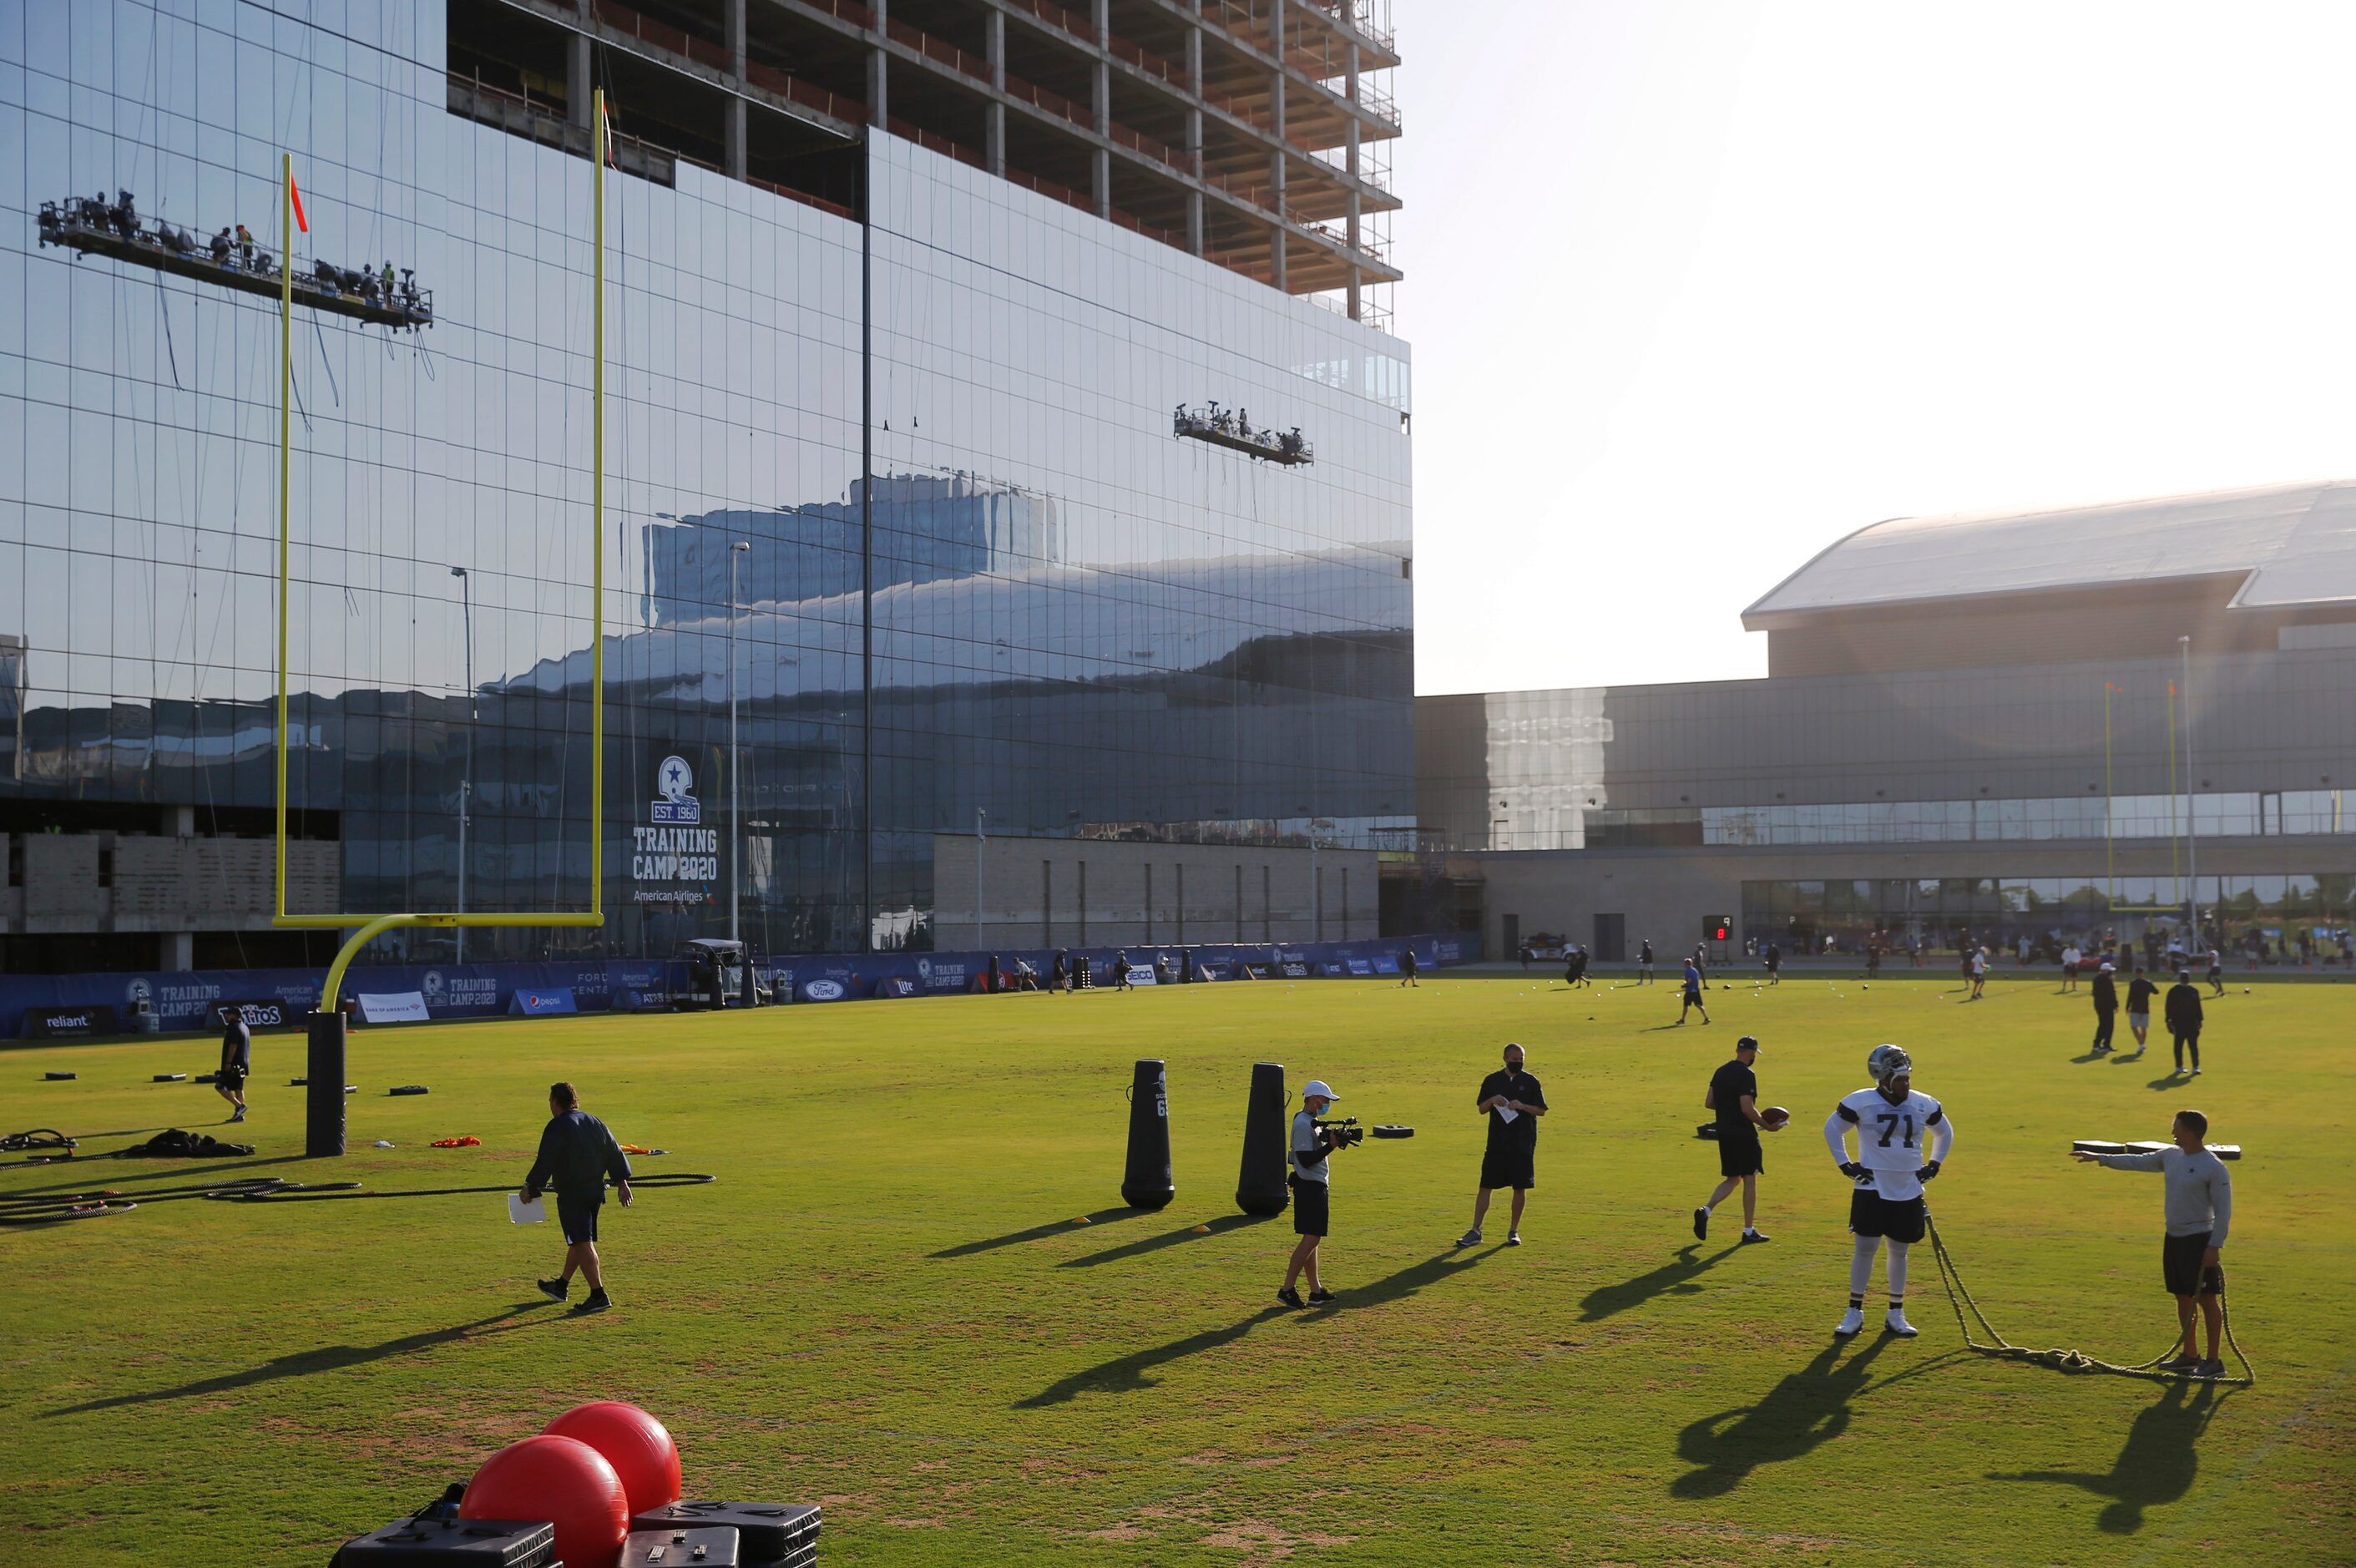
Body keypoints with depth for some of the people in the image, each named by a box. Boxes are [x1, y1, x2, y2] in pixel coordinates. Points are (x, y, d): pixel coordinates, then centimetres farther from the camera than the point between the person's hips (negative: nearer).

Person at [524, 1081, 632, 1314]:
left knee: (582, 1243, -9)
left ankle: (599, 1295, -15)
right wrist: (622, 1183, 16)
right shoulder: (594, 1122, 11)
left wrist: (529, 1188, 0)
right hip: (595, 1191, 8)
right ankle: (561, 1286, 36)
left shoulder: (557, 1127, -11)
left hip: (571, 1195, -8)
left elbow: (544, 1163, -13)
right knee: (579, 1240, 19)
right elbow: (614, 1153, 12)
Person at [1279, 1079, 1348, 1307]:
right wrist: (1331, 1145, -24)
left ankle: (1316, 1291, 15)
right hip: (1310, 1187, -11)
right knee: (1311, 1239, -11)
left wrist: (1330, 1138, 1)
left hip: (1316, 1186, 11)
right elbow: (1306, 1160, -22)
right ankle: (1287, 1290, -9)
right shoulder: (1303, 1124, -17)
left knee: (1311, 1239, 11)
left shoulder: (1311, 1122, 16)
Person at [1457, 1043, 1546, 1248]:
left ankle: (1514, 1231, 16)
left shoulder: (1530, 1081, 3)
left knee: (1520, 1188, 3)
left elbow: (1541, 1110, 2)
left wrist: (1522, 1106, -15)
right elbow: (1481, 1109, 8)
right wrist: (1493, 1101, -13)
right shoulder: (1492, 1080, 6)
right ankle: (1475, 1231, 4)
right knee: (1485, 1185, -1)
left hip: (1523, 1144, -1)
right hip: (1497, 1143, 1)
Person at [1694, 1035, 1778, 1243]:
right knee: (1749, 1179, 4)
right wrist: (1766, 1125, -11)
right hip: (1743, 1134, -7)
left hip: (1724, 1133, 7)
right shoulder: (1747, 1075, -15)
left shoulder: (1720, 1072, 9)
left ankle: (1706, 1210, -6)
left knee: (1732, 1179, 16)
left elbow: (1708, 1103, 11)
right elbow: (1747, 1108, -22)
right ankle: (1749, 1231, 9)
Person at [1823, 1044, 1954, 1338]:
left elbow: (1945, 1133, 20)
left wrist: (1933, 1165, 11)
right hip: (1872, 1189, -3)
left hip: (1909, 1192, 3)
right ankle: (1854, 1312, 8)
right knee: (1865, 1248, -3)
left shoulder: (1924, 1105, 1)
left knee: (1899, 1251, 10)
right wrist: (1845, 1164, 0)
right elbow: (1832, 1128, 4)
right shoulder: (1861, 1102, -9)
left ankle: (1896, 1314, 20)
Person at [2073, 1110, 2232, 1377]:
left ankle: (2213, 1361, 3)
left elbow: (2223, 1210, -16)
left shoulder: (2214, 1168, -17)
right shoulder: (2171, 1156, 6)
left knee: (2207, 1299, -2)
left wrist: (2214, 1246, -19)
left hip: (2200, 1240, -8)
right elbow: (2137, 1161, 19)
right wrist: (2099, 1158, 20)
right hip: (2174, 1237, 8)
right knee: (2183, 1297, 14)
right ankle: (2189, 1356, 24)